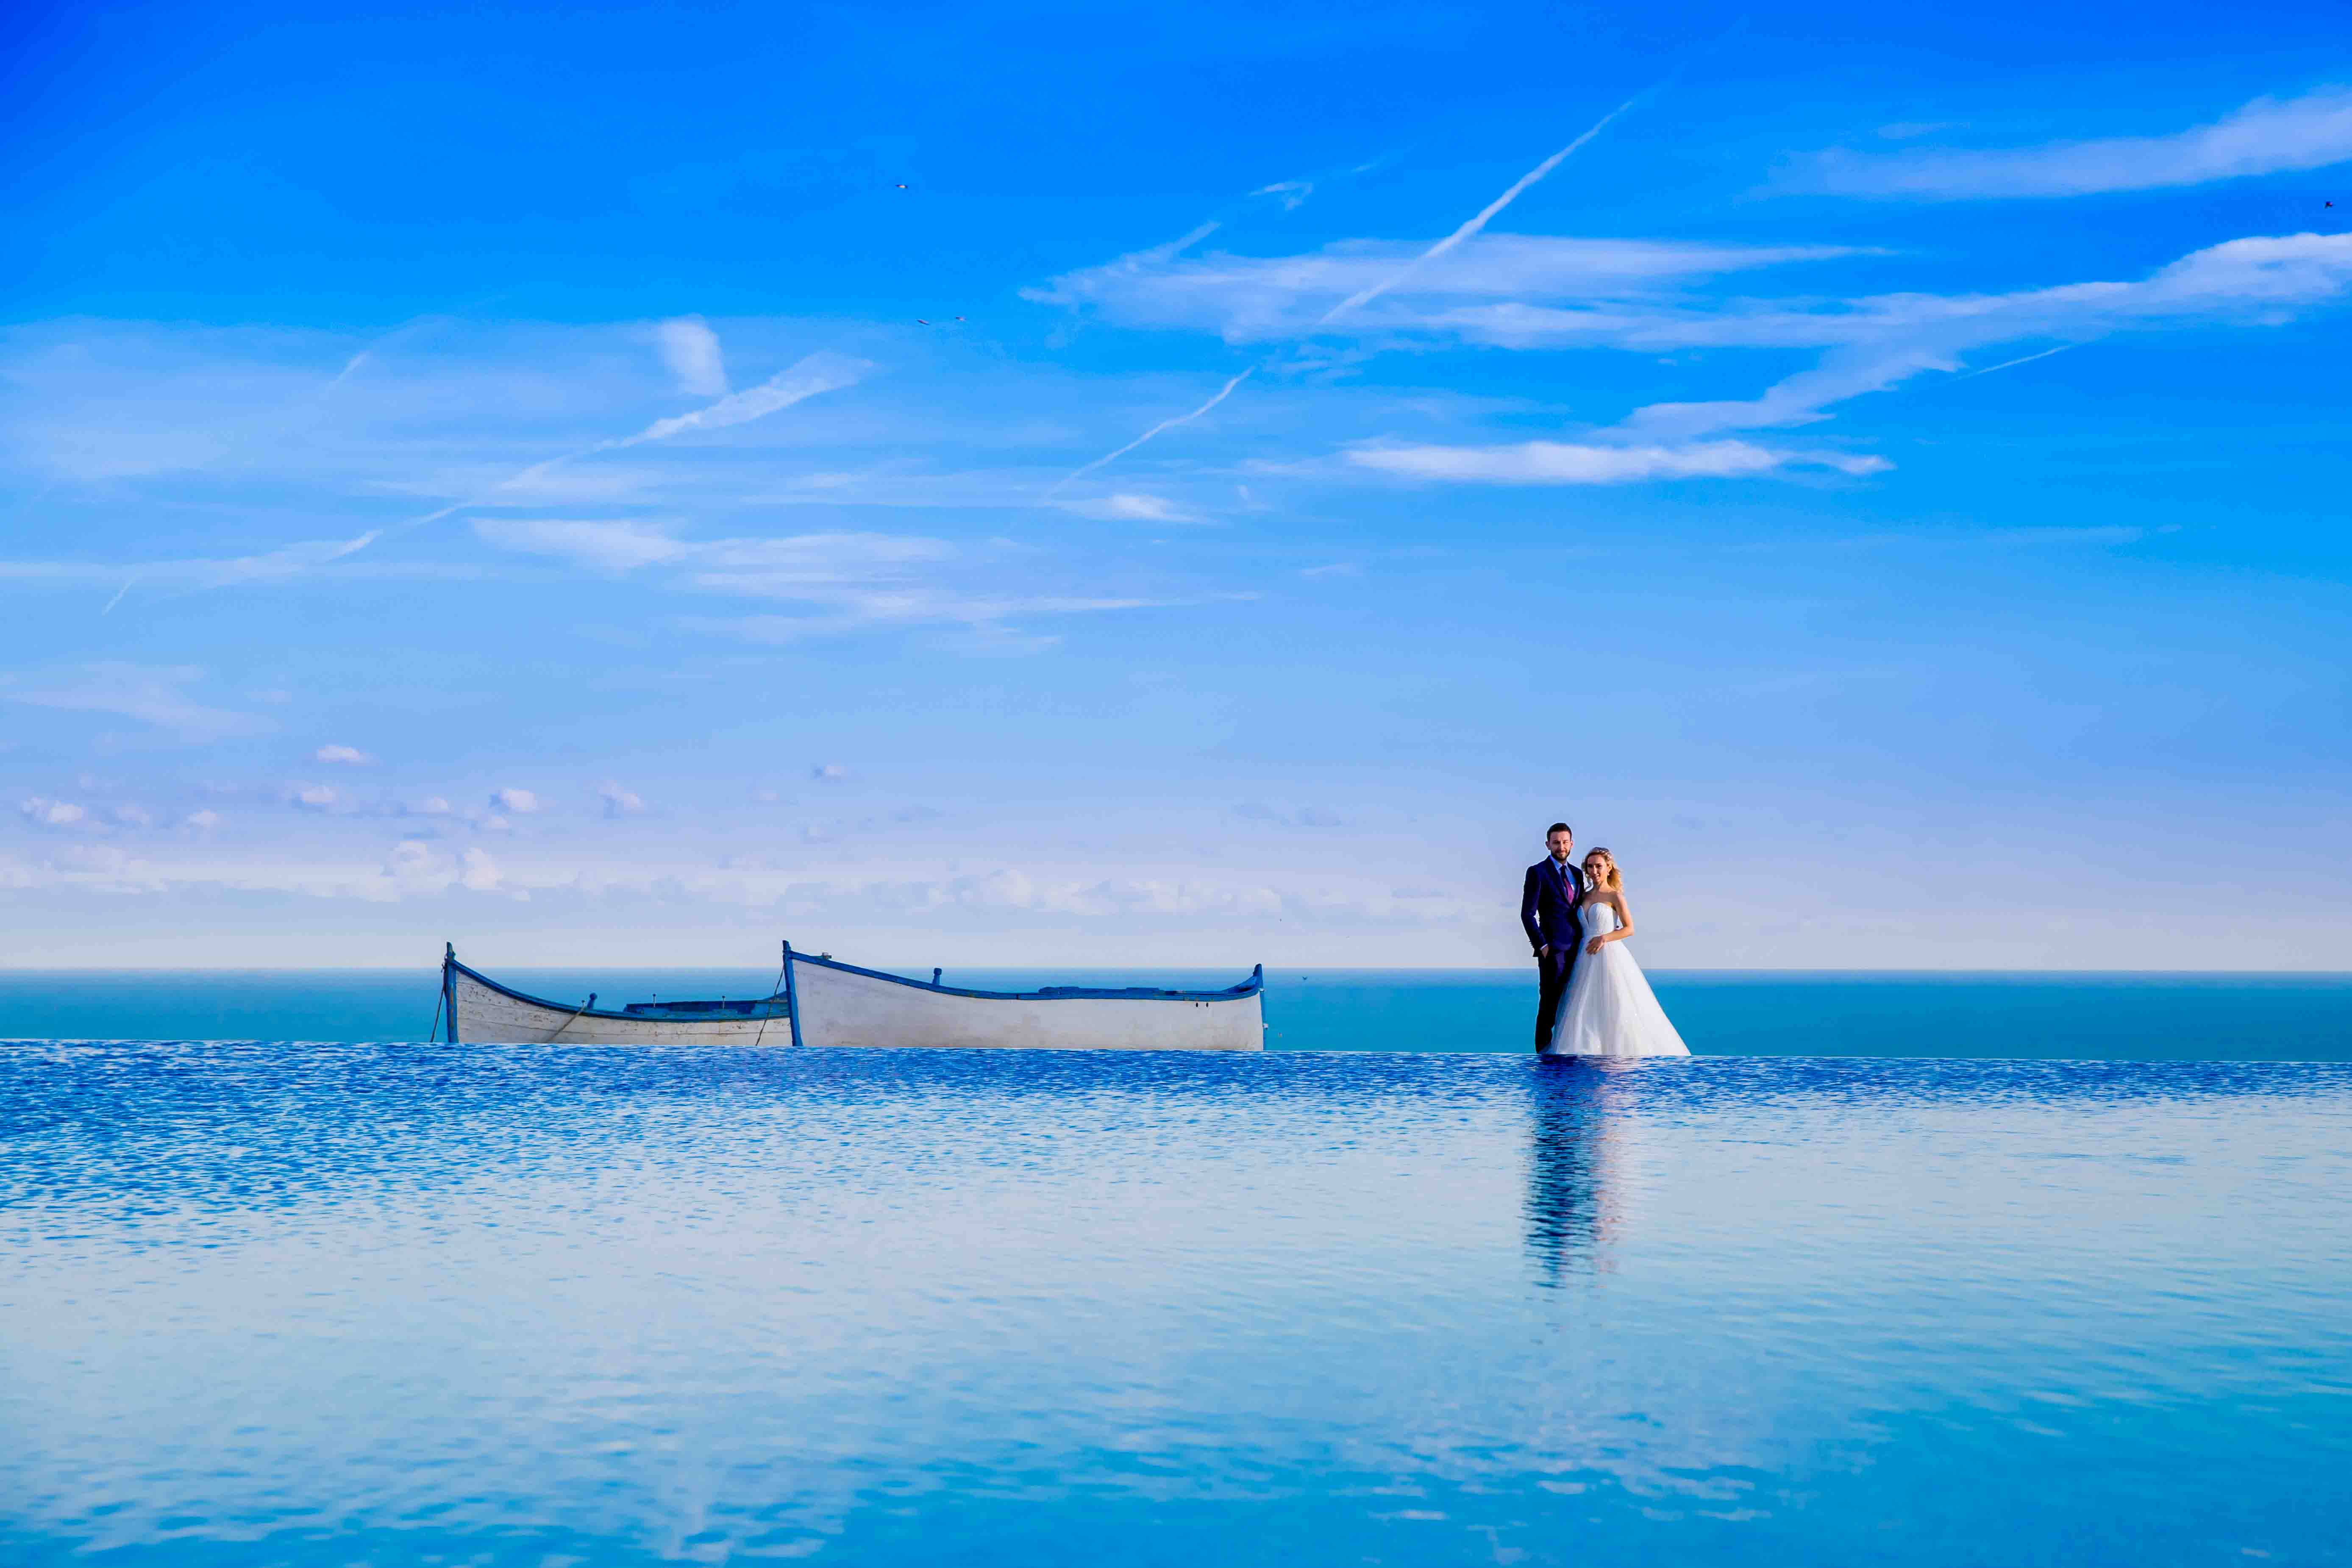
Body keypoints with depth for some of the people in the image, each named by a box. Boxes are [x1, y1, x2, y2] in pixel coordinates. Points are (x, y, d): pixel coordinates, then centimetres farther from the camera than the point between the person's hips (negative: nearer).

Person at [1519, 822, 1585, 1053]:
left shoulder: (1577, 874, 15)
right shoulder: (1537, 872, -4)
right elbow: (1527, 914, -8)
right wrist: (1542, 945, -14)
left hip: (1576, 948, 6)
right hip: (1553, 948, -6)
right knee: (1549, 1004, -4)